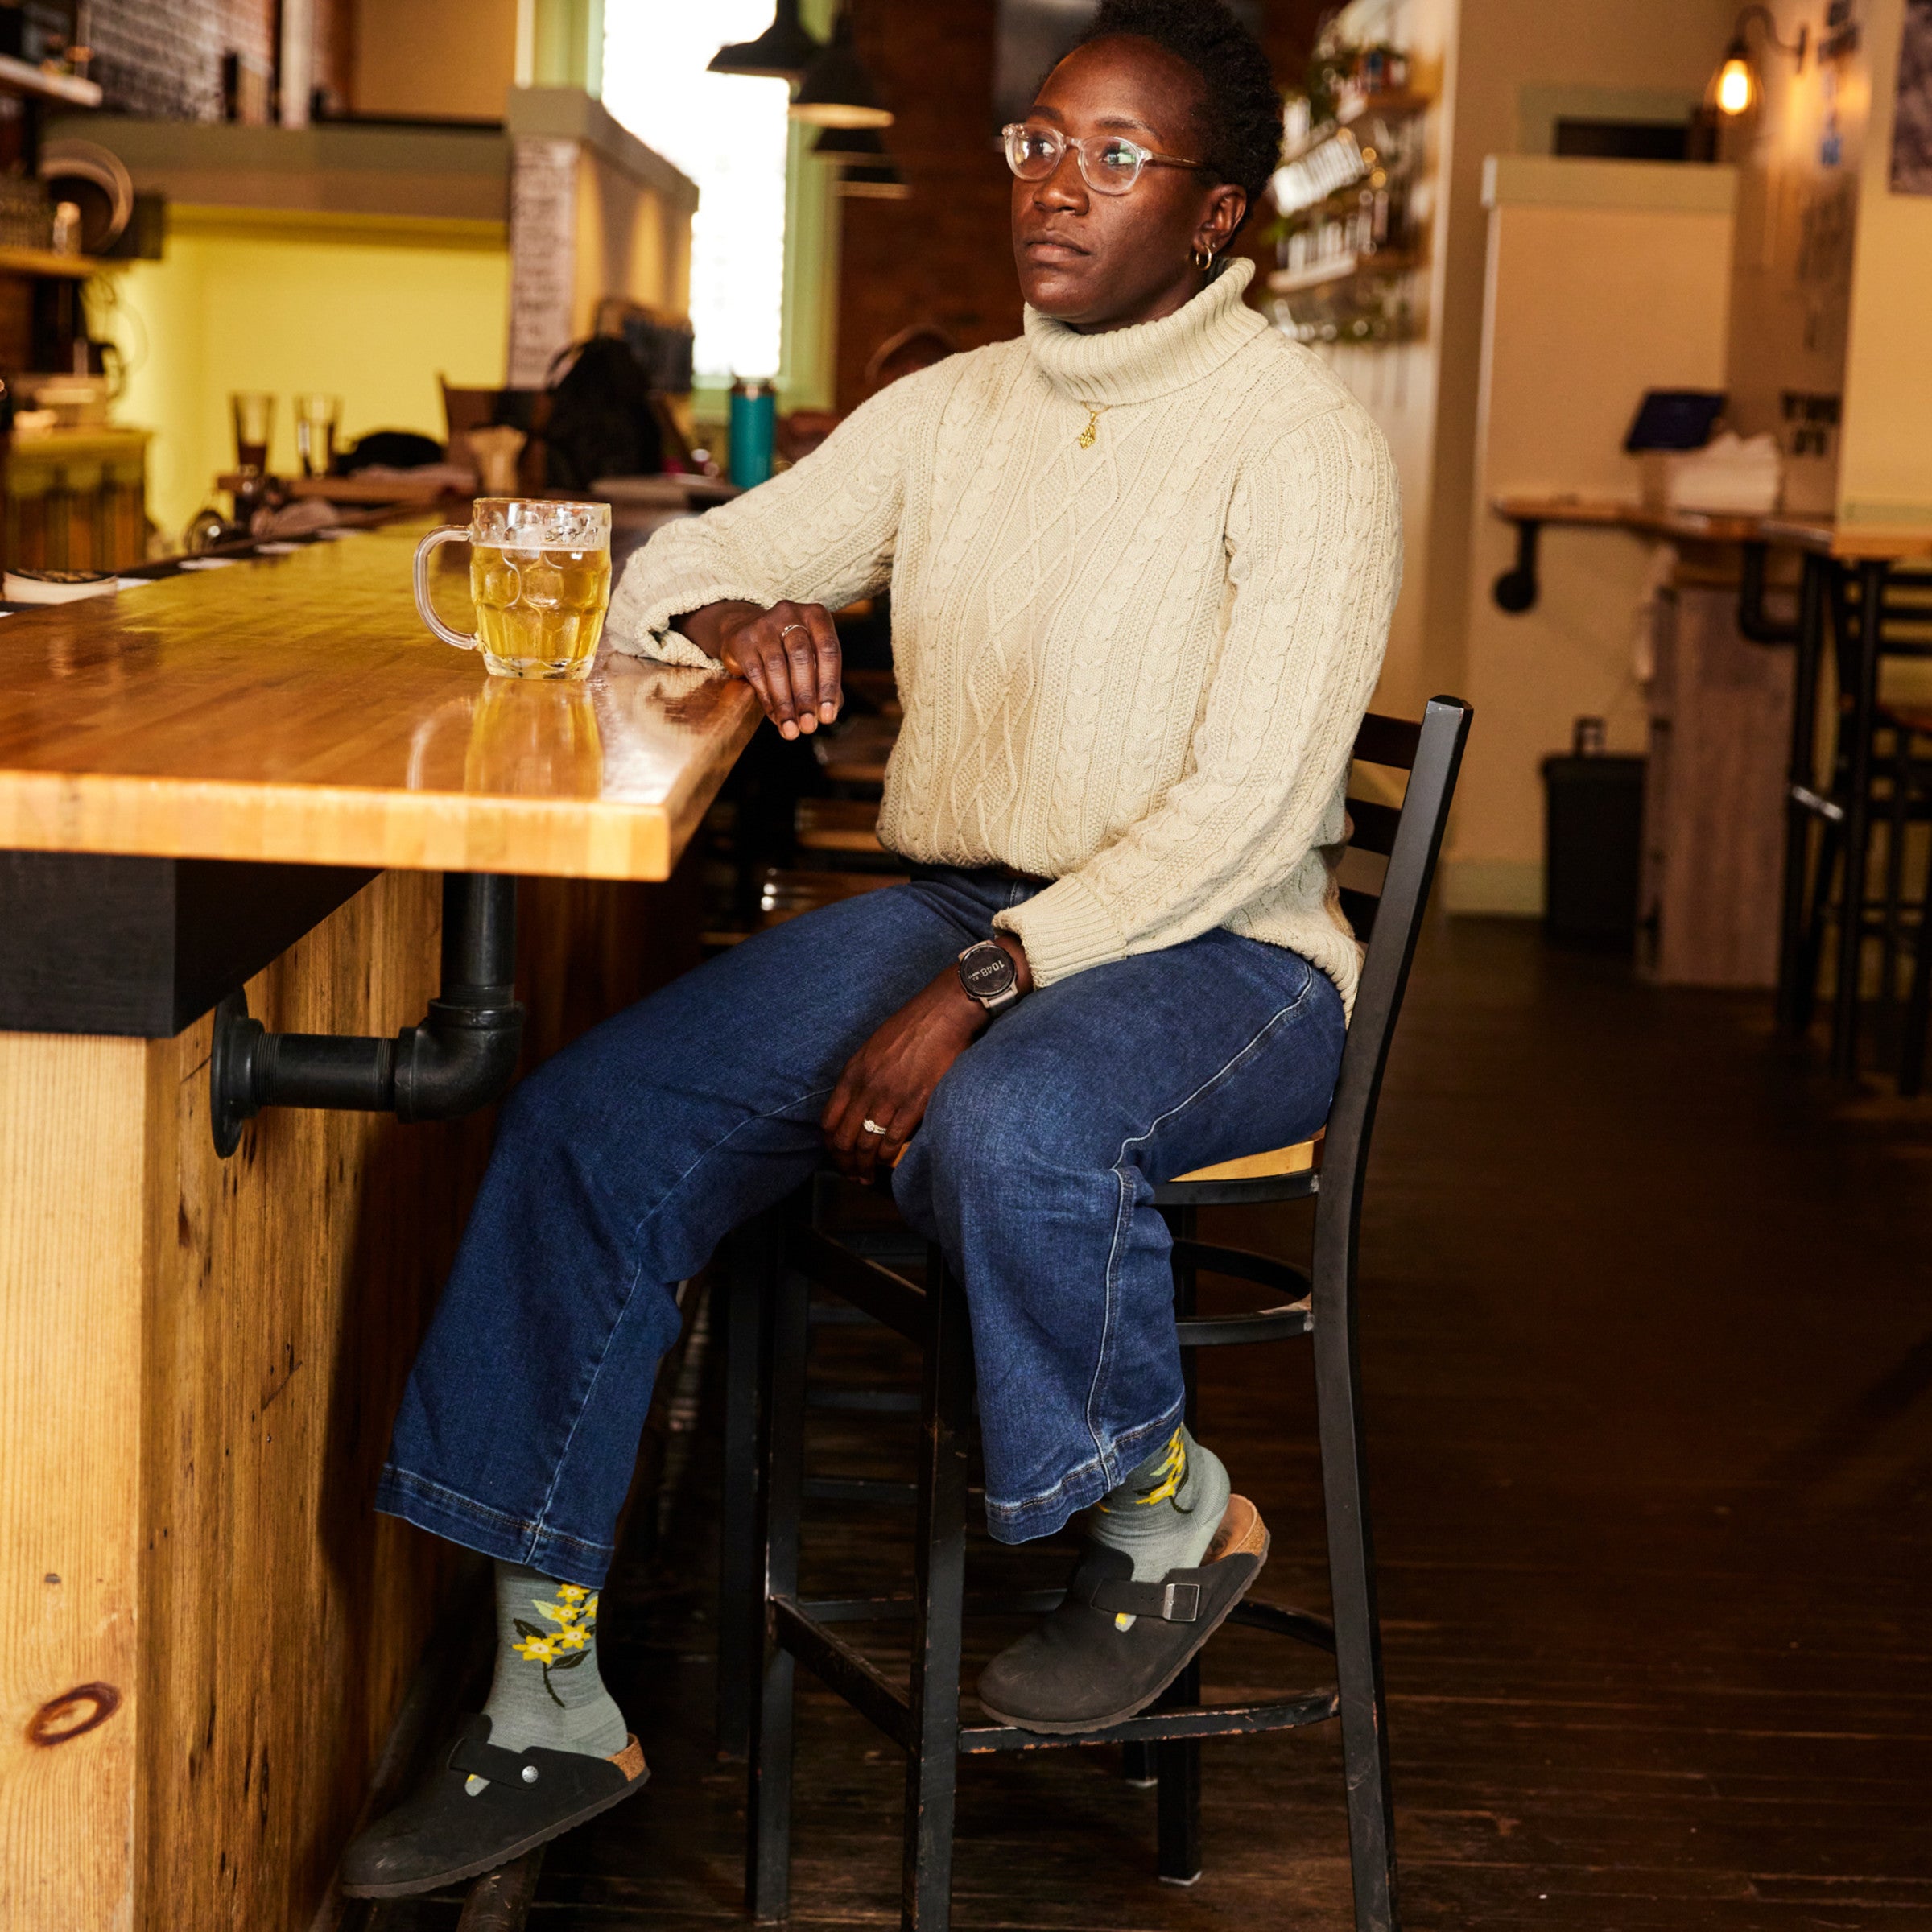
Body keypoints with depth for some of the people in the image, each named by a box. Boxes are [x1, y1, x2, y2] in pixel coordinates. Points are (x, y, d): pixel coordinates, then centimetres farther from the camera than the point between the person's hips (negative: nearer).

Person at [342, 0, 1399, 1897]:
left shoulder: (1302, 446, -8)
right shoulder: (950, 409, 11)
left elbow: (1247, 812, -17)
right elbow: (669, 568, 17)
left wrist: (980, 991, -25)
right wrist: (731, 614, -10)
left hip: (1214, 952, -6)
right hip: (948, 910, 6)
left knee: (1008, 1131, -40)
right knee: (587, 1120, -15)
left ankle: (1169, 1513, -7)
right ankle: (549, 1703, -8)